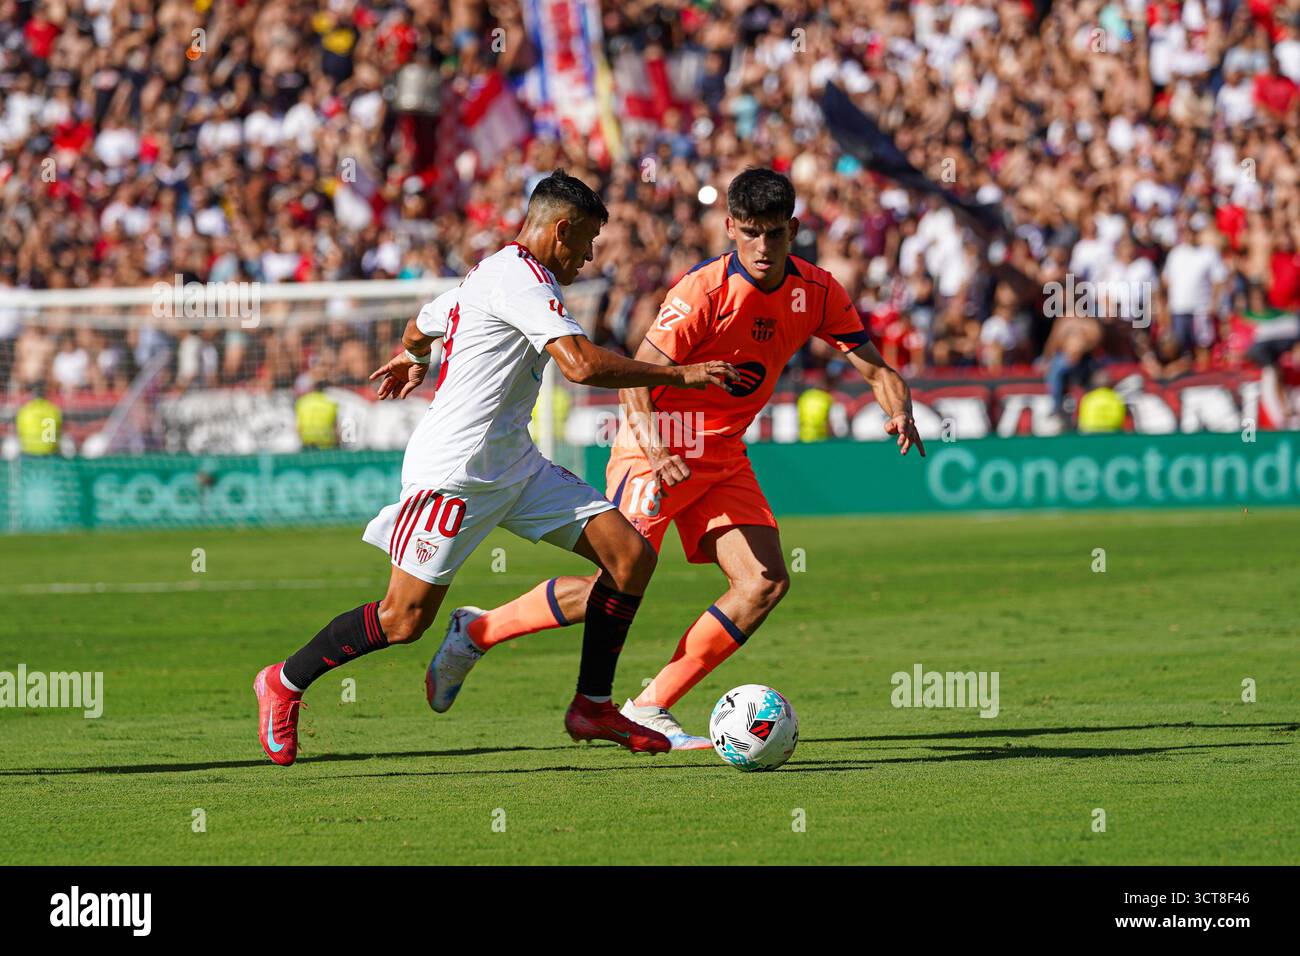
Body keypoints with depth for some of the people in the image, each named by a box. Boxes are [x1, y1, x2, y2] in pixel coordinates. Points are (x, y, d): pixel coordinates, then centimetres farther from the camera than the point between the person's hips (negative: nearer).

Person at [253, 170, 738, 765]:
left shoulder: (493, 272, 17)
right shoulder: (521, 278, -15)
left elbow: (422, 326, 35)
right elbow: (582, 364, -27)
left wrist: (411, 357, 59)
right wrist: (679, 376, -21)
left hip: (513, 466, 10)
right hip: (454, 473, -10)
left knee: (631, 555, -2)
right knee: (404, 619, -8)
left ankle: (593, 707, 6)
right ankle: (285, 683, 14)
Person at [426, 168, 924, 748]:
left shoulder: (816, 292, -3)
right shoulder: (704, 291, -21)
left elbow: (874, 367, 3)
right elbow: (635, 378, -24)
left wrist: (899, 411, -20)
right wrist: (655, 450, -41)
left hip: (724, 455, 6)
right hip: (659, 446, -6)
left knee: (766, 582, -10)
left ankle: (650, 709, -5)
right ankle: (477, 631, 5)